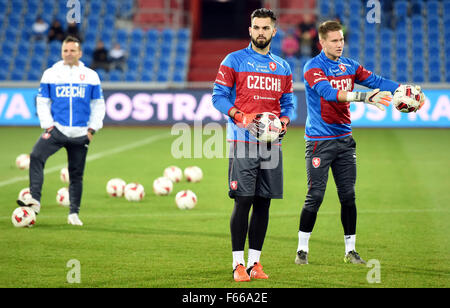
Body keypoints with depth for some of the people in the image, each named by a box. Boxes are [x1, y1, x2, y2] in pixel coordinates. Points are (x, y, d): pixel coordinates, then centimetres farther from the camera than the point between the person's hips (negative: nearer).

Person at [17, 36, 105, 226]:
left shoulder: (91, 76, 7)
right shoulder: (50, 74, 6)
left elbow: (98, 104, 12)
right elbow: (42, 101, 8)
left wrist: (92, 129, 2)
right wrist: (48, 125, -3)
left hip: (80, 133, 1)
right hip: (56, 130, -1)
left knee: (76, 174, 4)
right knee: (36, 156, -25)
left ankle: (74, 213, 14)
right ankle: (35, 199, -30)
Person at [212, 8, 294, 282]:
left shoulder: (283, 67, 15)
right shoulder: (234, 61, 1)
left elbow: (288, 103, 20)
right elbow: (219, 97, -1)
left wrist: (285, 120, -1)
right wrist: (240, 117, -15)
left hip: (271, 143, 4)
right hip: (243, 142, -4)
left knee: (263, 202, 5)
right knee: (243, 201, -7)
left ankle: (254, 262, 12)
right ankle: (238, 263, -1)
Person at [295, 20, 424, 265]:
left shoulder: (349, 66, 9)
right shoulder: (313, 68, -10)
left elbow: (375, 81, -1)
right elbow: (329, 92, -26)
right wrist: (364, 97, -36)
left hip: (344, 139, 6)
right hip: (319, 141, -6)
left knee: (348, 195, 5)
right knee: (315, 196, -6)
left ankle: (350, 250, 13)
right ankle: (302, 249, 5)